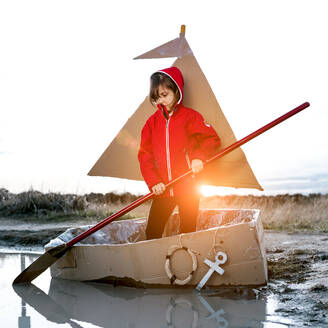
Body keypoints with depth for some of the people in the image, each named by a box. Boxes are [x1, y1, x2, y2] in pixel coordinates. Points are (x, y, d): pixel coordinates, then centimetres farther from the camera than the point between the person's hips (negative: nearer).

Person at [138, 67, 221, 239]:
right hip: (162, 189, 3)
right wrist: (153, 181, -7)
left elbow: (212, 139, 3)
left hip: (188, 188, -3)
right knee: (152, 232, 2)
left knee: (188, 232, 4)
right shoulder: (152, 122, 9)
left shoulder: (190, 116, 0)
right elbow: (144, 154, 6)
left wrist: (200, 157, -16)